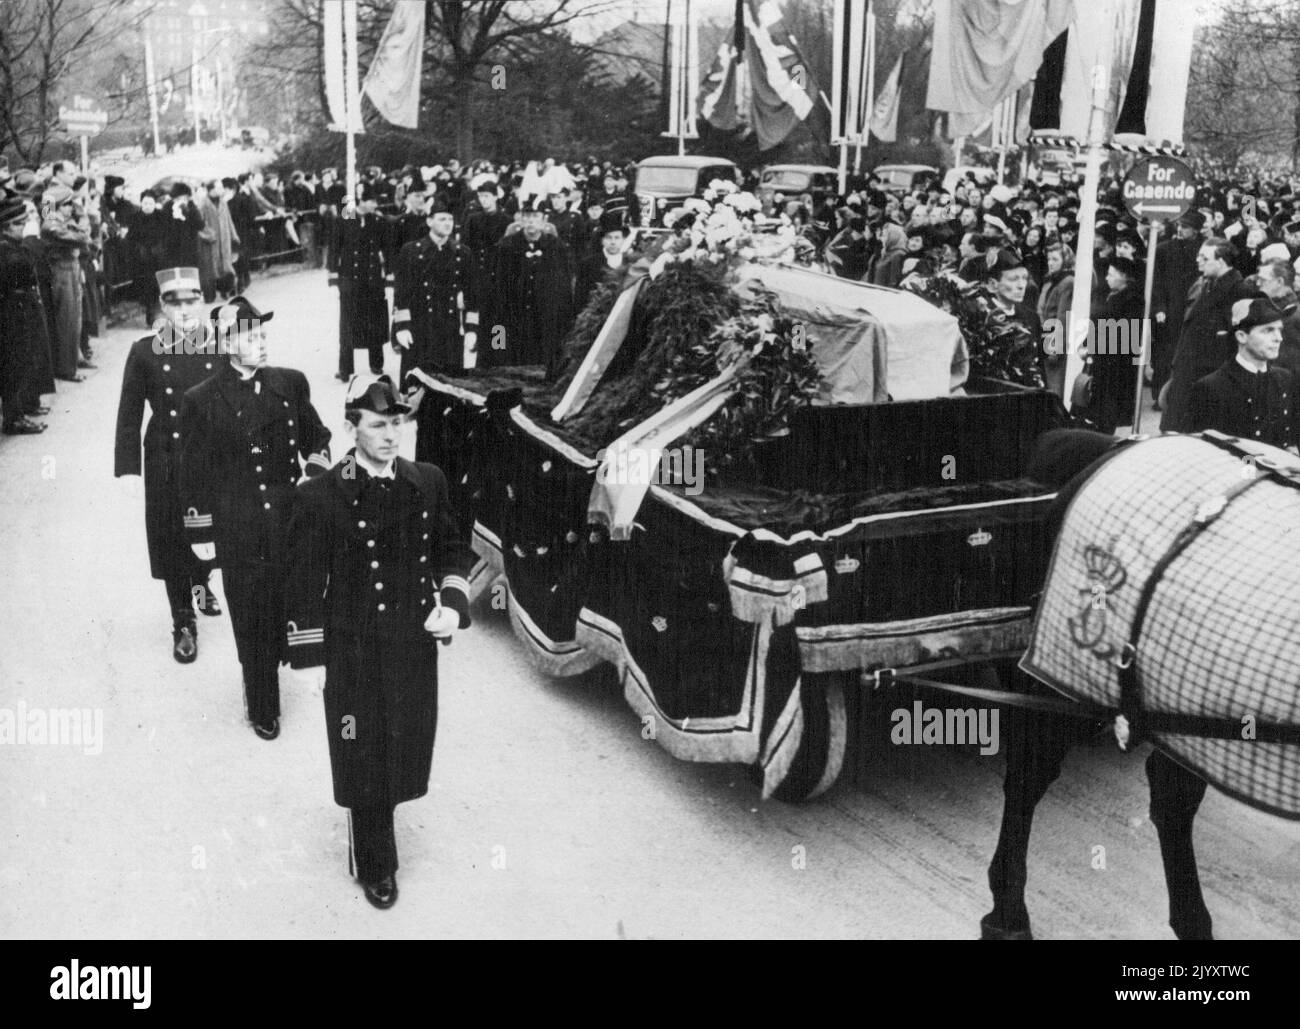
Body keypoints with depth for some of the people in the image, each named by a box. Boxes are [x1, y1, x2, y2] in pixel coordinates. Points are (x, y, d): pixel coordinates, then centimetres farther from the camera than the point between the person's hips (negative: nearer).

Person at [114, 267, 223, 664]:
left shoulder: (221, 349, -4)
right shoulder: (144, 352, -6)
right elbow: (129, 415, -3)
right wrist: (127, 468, -7)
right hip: (166, 465, -1)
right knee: (172, 542, 4)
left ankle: (201, 584, 48)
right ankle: (183, 624, 19)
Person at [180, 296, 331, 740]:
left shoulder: (291, 384, 2)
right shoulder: (201, 400, -6)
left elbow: (315, 436, 17)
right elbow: (195, 474, -1)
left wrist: (317, 470, -1)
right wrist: (200, 534, -1)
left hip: (291, 525, 2)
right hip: (239, 534, -2)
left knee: (289, 615, 10)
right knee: (251, 625, 7)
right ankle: (262, 709, 21)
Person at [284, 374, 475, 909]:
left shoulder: (428, 482, 1)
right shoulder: (320, 496, -13)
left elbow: (453, 549, 13)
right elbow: (305, 584, -8)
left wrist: (452, 602, -4)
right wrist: (310, 657, -8)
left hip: (416, 647, 4)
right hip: (353, 654, -4)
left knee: (403, 752, 16)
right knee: (364, 760, 10)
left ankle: (375, 823, 44)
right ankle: (374, 865, 29)